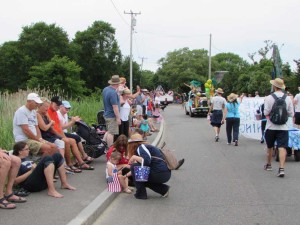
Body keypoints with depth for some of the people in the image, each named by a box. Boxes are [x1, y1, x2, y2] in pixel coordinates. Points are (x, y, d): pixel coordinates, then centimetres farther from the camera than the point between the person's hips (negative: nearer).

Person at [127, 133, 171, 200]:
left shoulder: (141, 147, -6)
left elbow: (146, 161, -23)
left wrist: (134, 157, -8)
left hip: (159, 174, -10)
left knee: (134, 167, -4)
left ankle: (141, 194, 1)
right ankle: (164, 189, 18)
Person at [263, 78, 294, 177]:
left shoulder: (269, 98, -9)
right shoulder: (288, 99, -2)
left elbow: (266, 112, -11)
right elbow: (291, 114, 0)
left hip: (271, 127, 0)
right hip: (283, 127, 0)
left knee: (270, 147, 18)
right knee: (282, 148, -4)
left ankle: (268, 165, 34)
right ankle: (281, 168, -16)